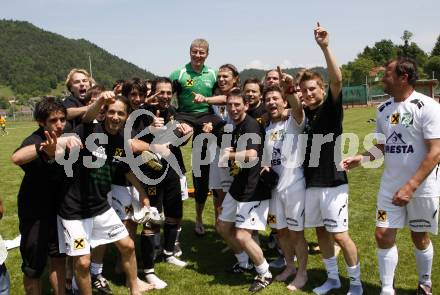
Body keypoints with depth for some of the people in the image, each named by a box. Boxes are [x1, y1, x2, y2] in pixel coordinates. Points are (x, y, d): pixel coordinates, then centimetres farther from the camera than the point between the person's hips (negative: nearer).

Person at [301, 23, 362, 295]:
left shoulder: (332, 108, -8)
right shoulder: (306, 112, 7)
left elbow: (337, 80, -24)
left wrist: (325, 47, -33)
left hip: (333, 184, -6)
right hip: (311, 184, 6)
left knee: (340, 235, -2)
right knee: (321, 232, 14)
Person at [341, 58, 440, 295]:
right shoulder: (383, 110, 3)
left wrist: (410, 187, -23)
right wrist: (361, 158, -8)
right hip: (390, 186, 5)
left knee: (419, 238, 12)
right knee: (383, 235, 2)